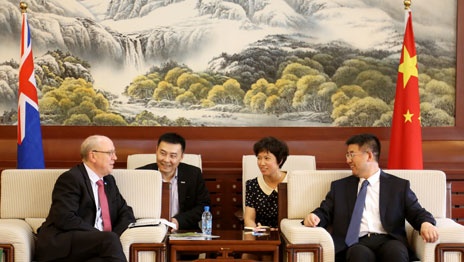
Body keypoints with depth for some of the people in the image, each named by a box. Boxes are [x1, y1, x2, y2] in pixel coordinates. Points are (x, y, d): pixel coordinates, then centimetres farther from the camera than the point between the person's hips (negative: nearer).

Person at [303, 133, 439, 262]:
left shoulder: (399, 186, 17)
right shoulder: (339, 187, 24)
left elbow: (417, 213, 11)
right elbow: (325, 212, 19)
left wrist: (426, 224, -13)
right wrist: (313, 217, -5)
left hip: (389, 241, 0)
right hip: (357, 244, 1)